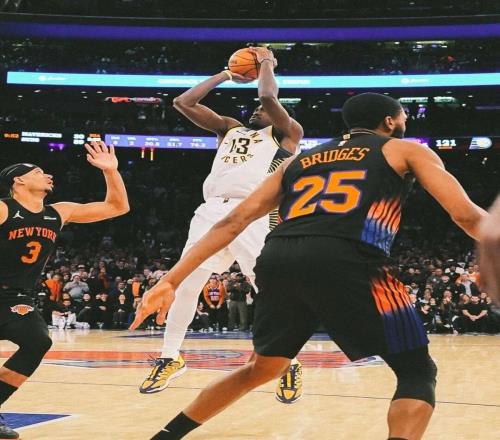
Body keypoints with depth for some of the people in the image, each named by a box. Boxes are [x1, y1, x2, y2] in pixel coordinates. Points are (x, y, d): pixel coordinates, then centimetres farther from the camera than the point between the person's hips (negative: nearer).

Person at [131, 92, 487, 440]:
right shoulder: (407, 150, 23)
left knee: (263, 368, 29)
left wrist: (171, 281, 19)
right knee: (417, 372, 8)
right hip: (344, 261, -5)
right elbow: (467, 216, 13)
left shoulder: (299, 160, 32)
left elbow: (235, 221, 23)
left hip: (277, 260, 5)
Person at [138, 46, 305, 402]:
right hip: (212, 211, 5)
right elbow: (183, 103, 25)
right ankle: (170, 359, 16)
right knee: (185, 286, 1)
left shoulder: (287, 133, 14)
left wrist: (267, 62, 16)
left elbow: (268, 96, -3)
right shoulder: (229, 128, 30)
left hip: (253, 214, -5)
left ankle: (290, 365, 4)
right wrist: (225, 75, 28)